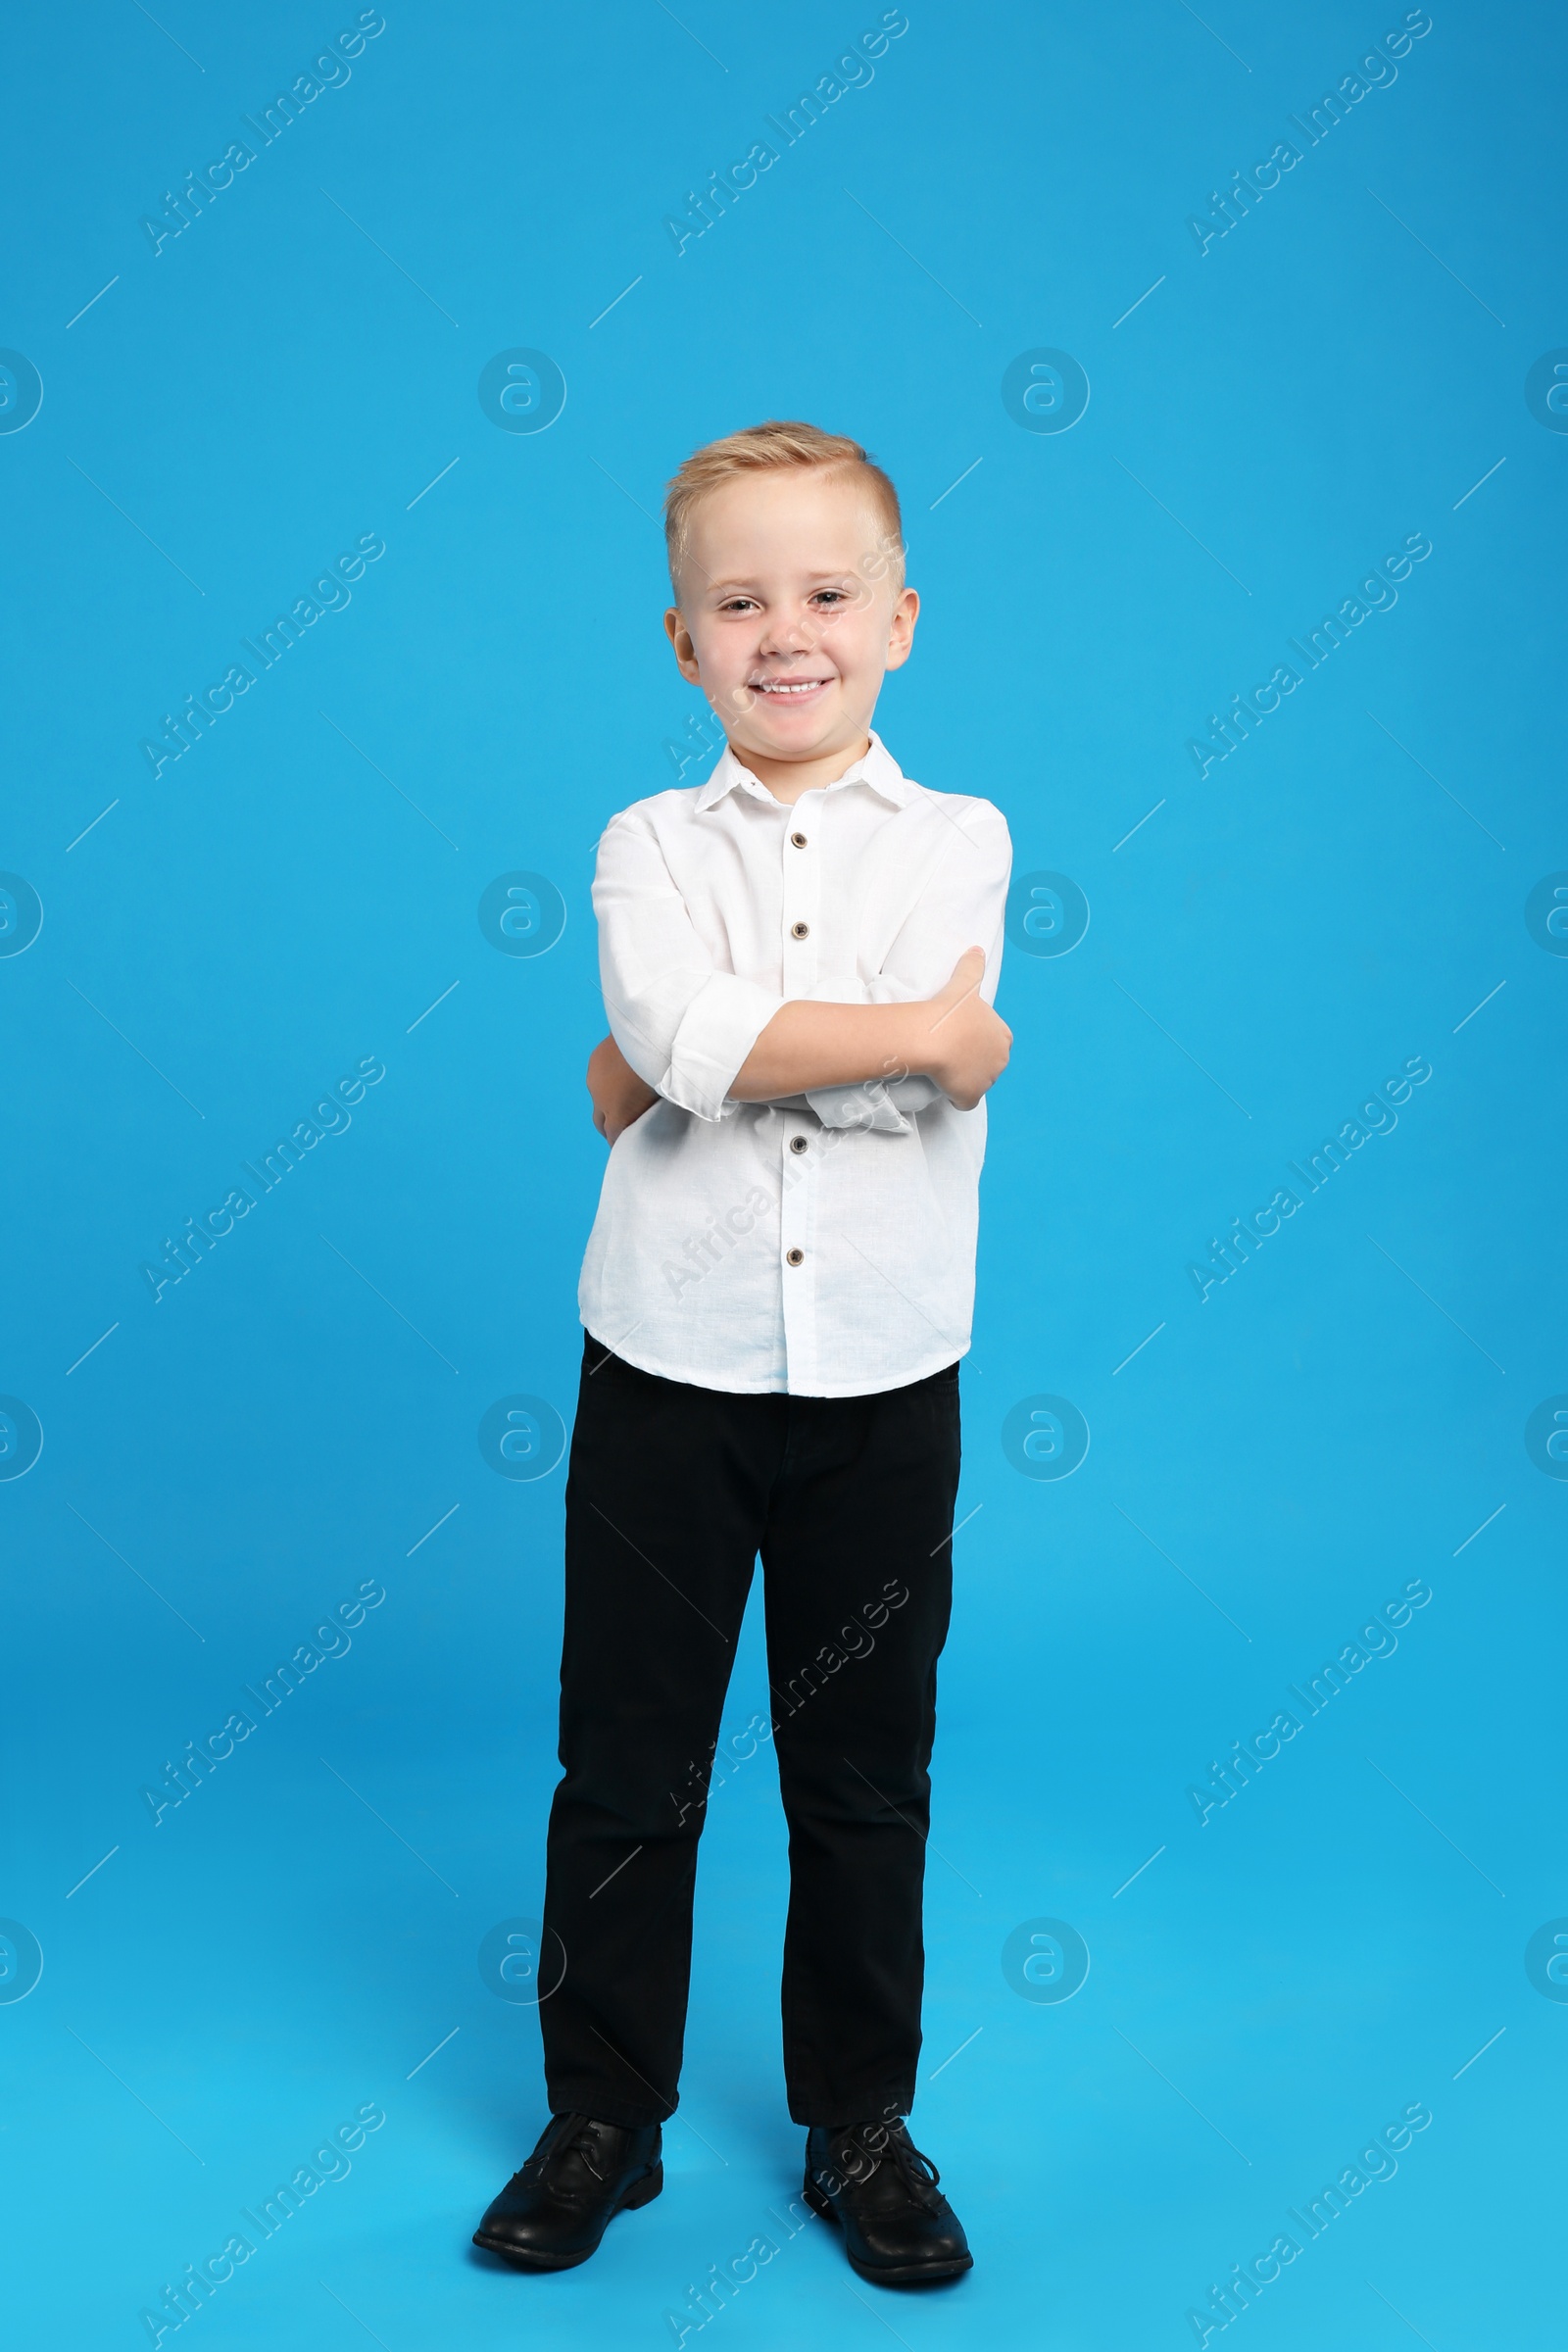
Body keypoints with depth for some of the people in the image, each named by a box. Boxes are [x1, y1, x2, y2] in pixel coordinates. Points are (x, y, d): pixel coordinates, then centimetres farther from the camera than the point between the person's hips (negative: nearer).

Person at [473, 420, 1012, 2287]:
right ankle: (602, 2120, 29)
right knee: (626, 1765, 10)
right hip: (669, 1367, 0)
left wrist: (677, 1066, -11)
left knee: (864, 1771, 12)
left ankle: (861, 2126, 31)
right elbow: (680, 1028, -19)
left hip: (884, 1378, 0)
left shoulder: (959, 840, 2)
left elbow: (935, 1082, -15)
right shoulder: (647, 845, 2)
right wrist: (927, 1029, -14)